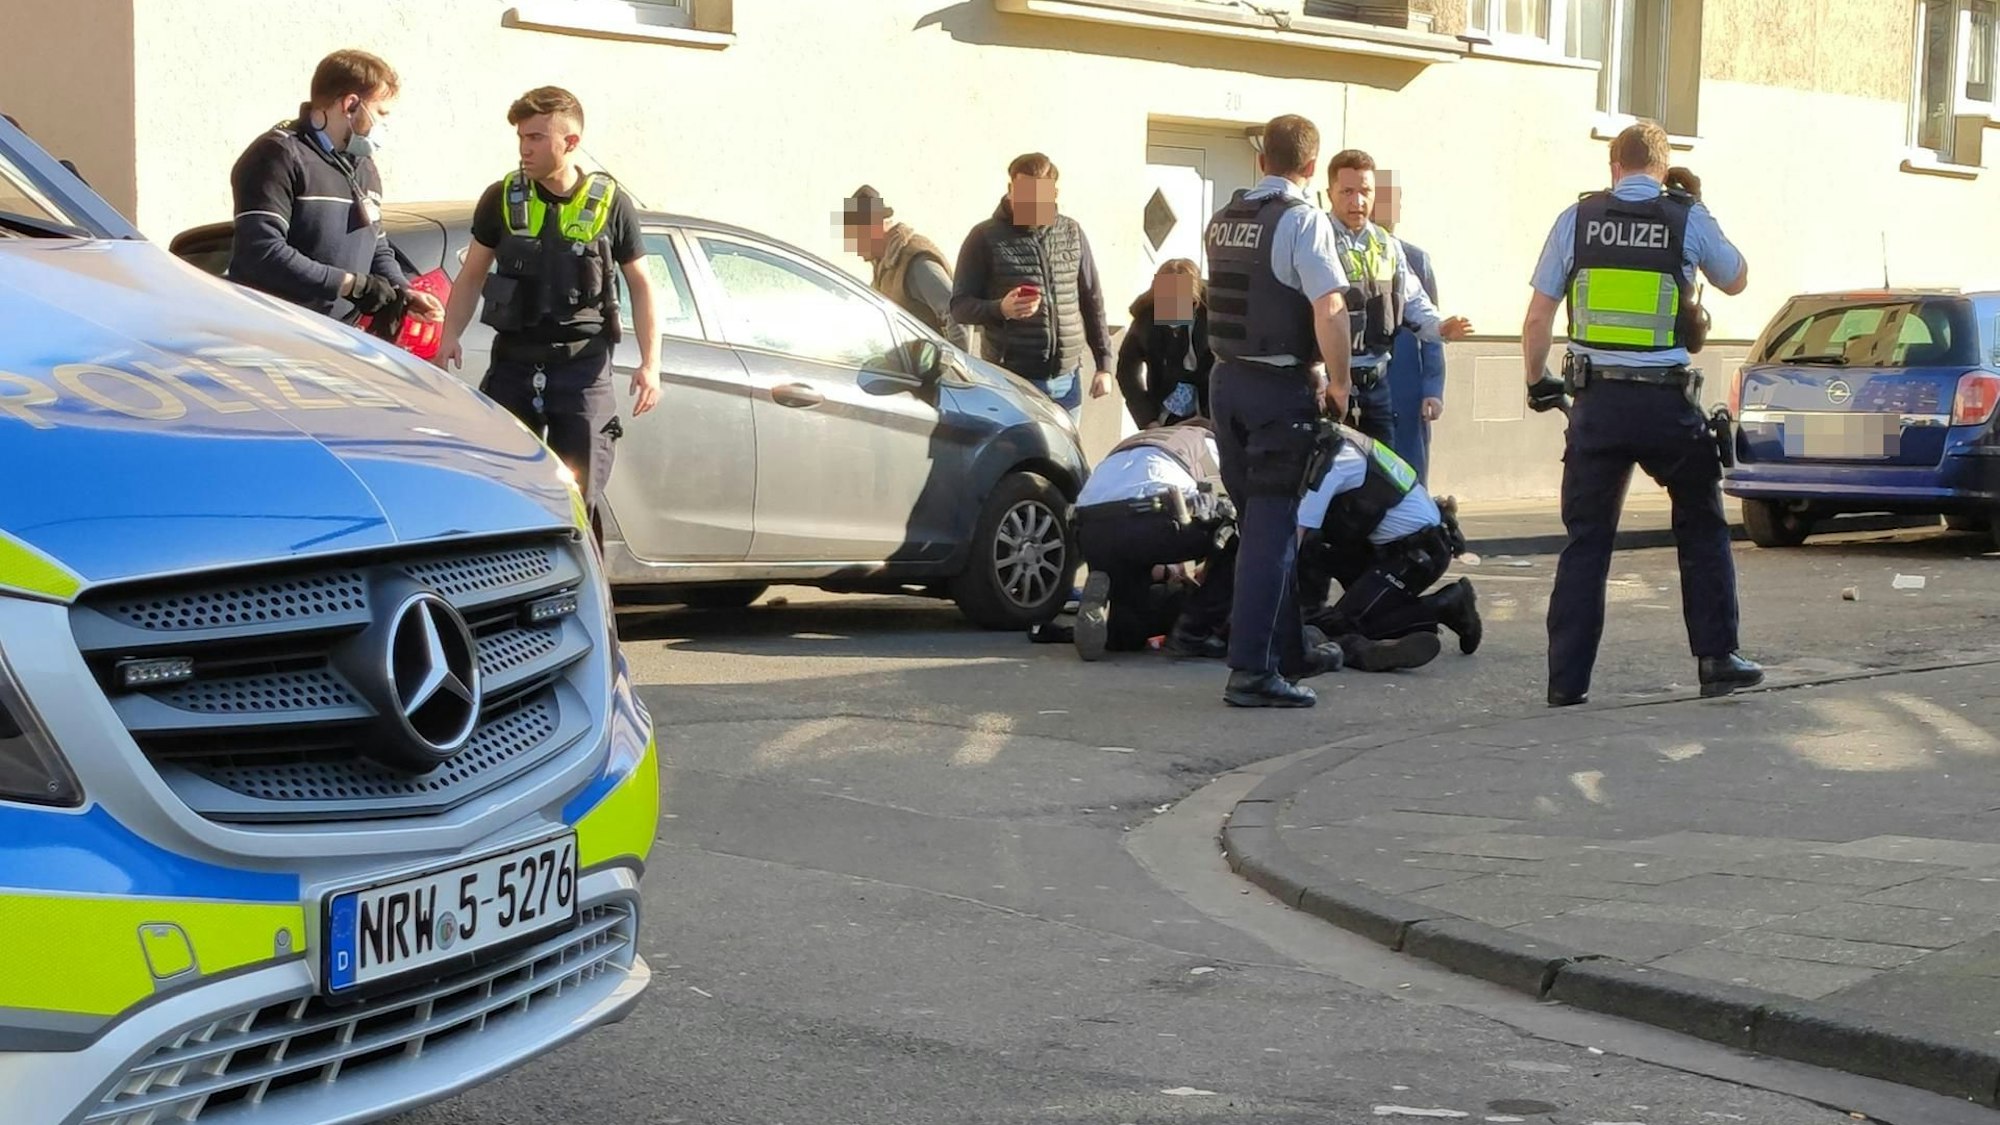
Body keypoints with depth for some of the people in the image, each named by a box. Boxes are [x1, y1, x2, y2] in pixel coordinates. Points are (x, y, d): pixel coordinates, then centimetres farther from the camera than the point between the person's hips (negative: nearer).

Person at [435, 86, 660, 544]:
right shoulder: (502, 200, 3)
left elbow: (640, 285, 6)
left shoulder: (610, 205, -1)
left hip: (583, 368, -2)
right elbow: (472, 275, 11)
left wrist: (650, 363, -3)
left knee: (579, 500, 0)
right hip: (513, 364, 2)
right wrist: (450, 336, -5)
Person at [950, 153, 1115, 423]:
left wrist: (1104, 365, 10)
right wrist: (1000, 309, -21)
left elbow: (1092, 302, 14)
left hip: (1066, 381, 4)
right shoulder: (985, 238, -2)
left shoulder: (1071, 233, 9)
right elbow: (959, 306, -2)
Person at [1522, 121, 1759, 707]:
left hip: (1596, 401, 1)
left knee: (1586, 540, 8)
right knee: (1702, 531, 16)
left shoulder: (1577, 219, 2)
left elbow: (1538, 317, 3)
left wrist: (1536, 380, 17)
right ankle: (1717, 660, 17)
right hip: (1666, 402, -1)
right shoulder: (1688, 219, -1)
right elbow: (1736, 280, 18)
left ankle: (1567, 679, 5)